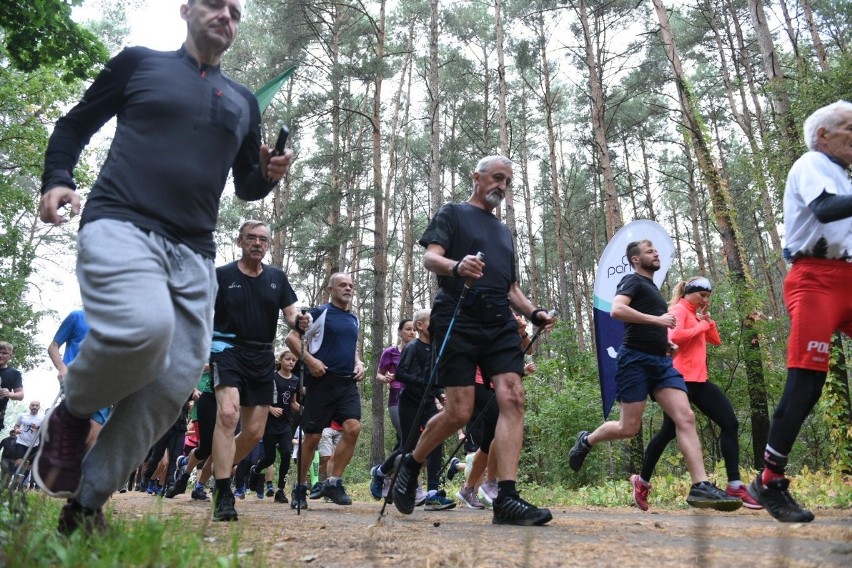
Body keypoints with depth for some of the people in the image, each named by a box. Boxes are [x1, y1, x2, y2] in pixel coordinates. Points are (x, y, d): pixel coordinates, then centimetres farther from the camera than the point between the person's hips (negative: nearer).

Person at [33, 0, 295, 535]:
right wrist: (57, 181, -2)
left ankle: (86, 503, 14)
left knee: (174, 386, -4)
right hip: (120, 225, -4)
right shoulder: (138, 62, 13)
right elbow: (74, 125, 16)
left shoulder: (244, 102, 22)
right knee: (144, 327, -34)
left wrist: (268, 175, 2)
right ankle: (72, 415, 0)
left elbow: (245, 185, 25)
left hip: (194, 252, 5)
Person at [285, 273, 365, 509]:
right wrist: (309, 360, -17)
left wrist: (358, 364, 13)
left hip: (348, 383, 5)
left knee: (353, 428, -14)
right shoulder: (320, 313, -2)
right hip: (322, 381, -5)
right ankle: (299, 487, 20)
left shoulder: (354, 319, 17)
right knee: (312, 437, 1)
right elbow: (291, 338, -6)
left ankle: (333, 482, -1)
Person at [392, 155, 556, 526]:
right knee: (459, 412, -9)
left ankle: (506, 499, -13)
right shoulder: (452, 214, 11)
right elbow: (430, 257, -5)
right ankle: (411, 464, 18)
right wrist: (457, 265, -27)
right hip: (458, 320, -5)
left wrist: (534, 312, 9)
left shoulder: (504, 232, 28)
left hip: (500, 324, 6)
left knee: (513, 399, -13)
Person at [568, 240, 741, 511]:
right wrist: (657, 320, -19)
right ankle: (586, 441, 23)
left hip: (661, 361, 8)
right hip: (635, 360, -8)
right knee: (629, 428, -3)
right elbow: (617, 310, -22)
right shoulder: (632, 281, -2)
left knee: (686, 418, -9)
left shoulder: (652, 288, 25)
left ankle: (701, 487, -12)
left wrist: (665, 340, 18)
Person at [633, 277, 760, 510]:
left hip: (699, 380, 9)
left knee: (730, 423, -1)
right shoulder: (678, 310, -6)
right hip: (682, 379, -9)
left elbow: (716, 340, 21)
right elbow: (674, 336, -25)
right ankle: (642, 482, 14)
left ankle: (734, 486, 1)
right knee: (669, 431, -3)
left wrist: (707, 319, 9)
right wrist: (701, 326, -13)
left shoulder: (697, 315, 22)